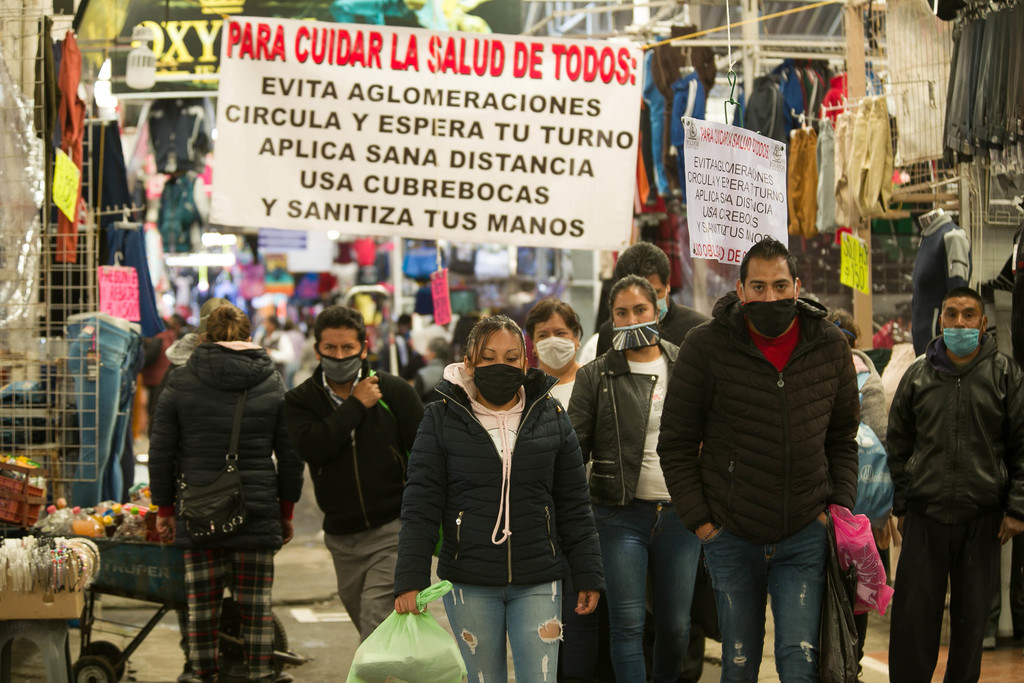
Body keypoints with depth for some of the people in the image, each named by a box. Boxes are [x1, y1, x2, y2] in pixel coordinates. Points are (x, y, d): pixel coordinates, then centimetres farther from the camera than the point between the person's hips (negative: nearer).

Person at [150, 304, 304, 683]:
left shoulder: (181, 383, 1)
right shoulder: (272, 384, 5)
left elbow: (161, 452, 3)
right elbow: (290, 456, 7)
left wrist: (164, 509, 12)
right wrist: (286, 512, 16)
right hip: (257, 511, 1)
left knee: (202, 607, 5)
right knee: (257, 606, 4)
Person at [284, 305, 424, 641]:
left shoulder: (394, 391, -1)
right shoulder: (301, 400, 4)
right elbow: (311, 446, -16)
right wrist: (356, 405, -13)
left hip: (393, 532, -4)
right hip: (342, 540, 4)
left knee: (377, 636, -15)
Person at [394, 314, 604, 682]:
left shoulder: (551, 416, 5)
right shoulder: (442, 419, 0)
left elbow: (573, 505, 9)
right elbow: (420, 506, -3)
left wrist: (588, 575, 6)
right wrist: (410, 579, -11)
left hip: (538, 583, 1)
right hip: (469, 584, -1)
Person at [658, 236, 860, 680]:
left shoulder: (831, 347, 0)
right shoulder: (706, 347, -7)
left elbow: (843, 438, 13)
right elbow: (676, 443, -2)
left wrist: (841, 503, 0)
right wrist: (699, 521, -7)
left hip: (806, 536, 0)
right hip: (731, 537, 0)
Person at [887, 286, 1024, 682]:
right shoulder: (918, 375, 7)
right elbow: (898, 445, 12)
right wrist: (901, 505, 8)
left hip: (983, 519, -1)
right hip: (925, 516, 1)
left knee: (972, 616, 8)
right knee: (913, 614, -1)